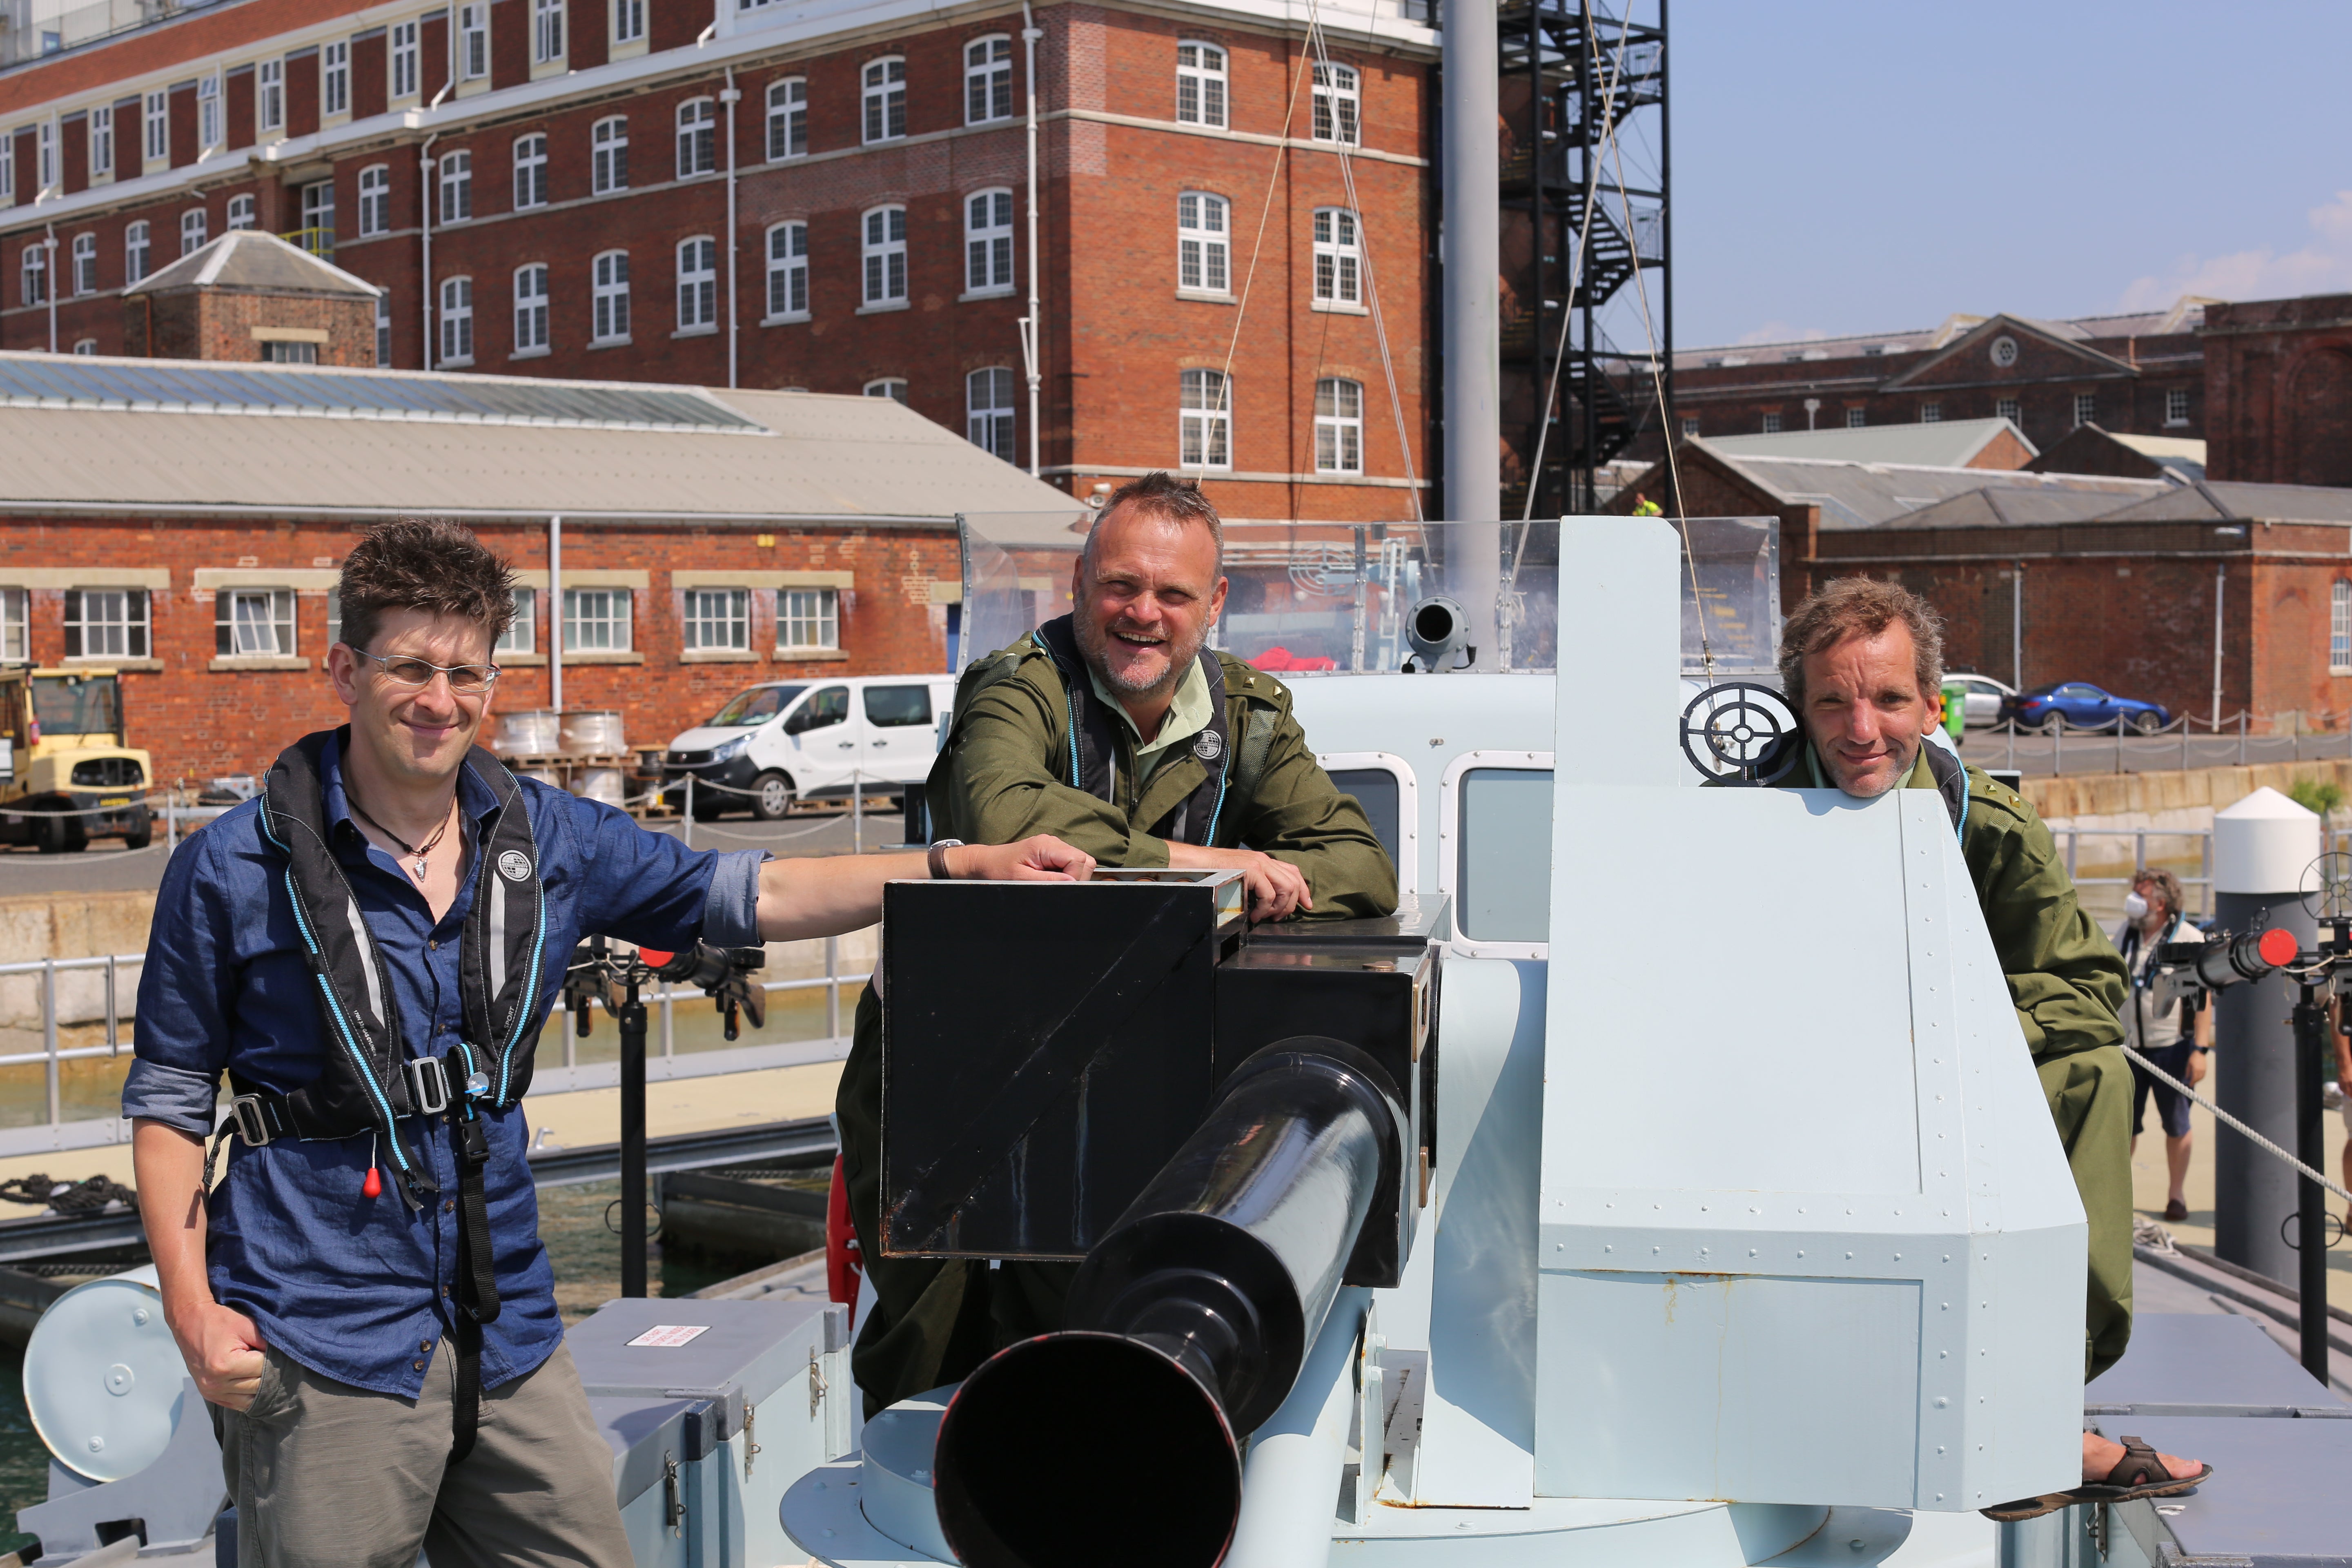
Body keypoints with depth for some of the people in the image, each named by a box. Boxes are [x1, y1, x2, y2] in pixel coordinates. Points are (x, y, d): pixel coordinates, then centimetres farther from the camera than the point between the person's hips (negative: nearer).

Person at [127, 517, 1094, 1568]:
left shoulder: (545, 841, 7)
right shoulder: (235, 869, -3)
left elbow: (750, 897, 8)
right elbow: (168, 1101, 1)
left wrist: (971, 868, -2)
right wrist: (191, 1308, -10)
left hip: (506, 1334, 4)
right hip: (322, 1351, -4)